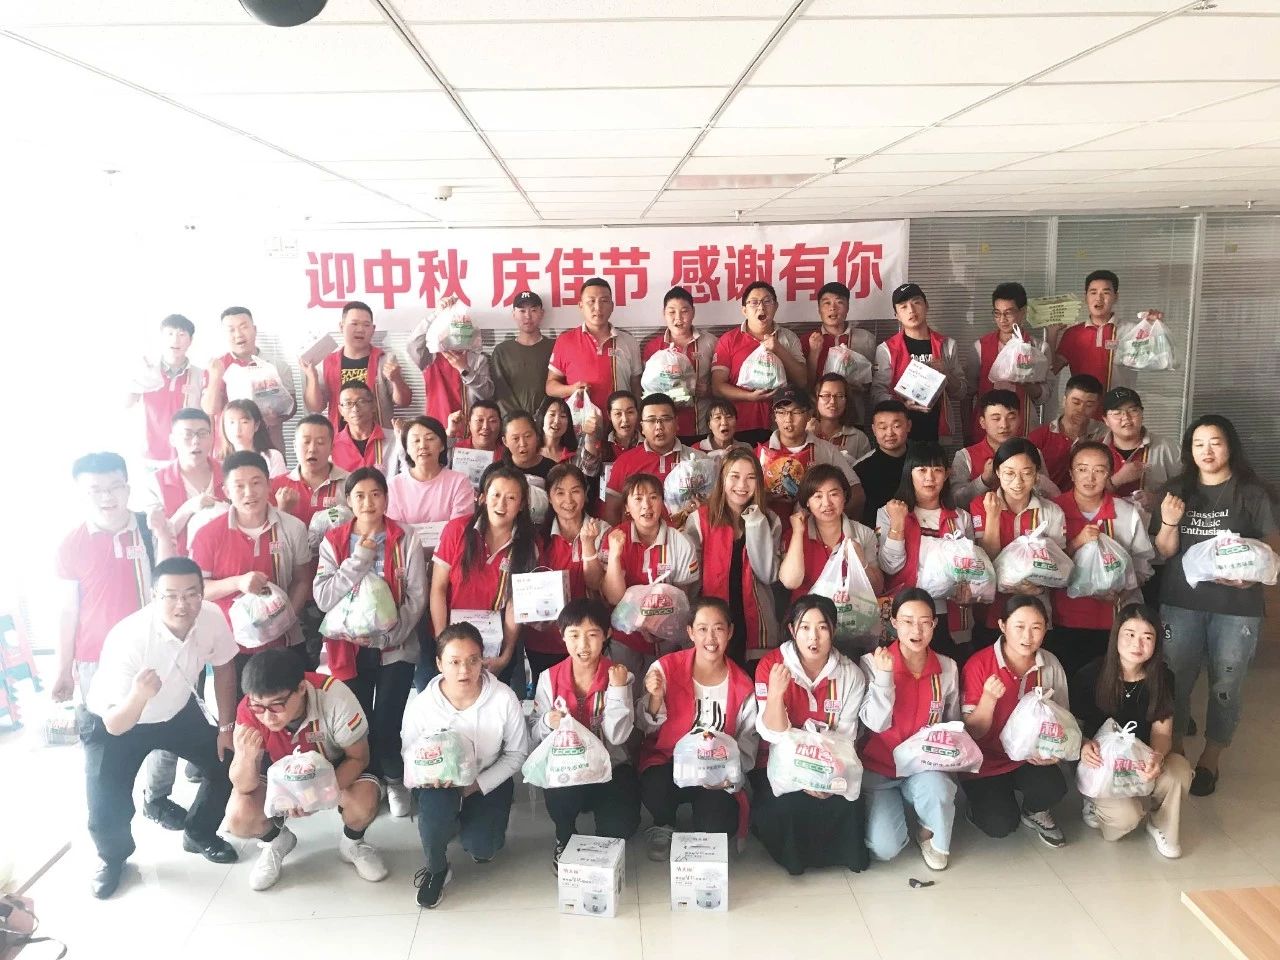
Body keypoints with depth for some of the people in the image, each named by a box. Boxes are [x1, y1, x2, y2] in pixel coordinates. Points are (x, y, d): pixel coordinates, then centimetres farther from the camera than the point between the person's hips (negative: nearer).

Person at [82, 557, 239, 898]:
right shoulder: (127, 639, -38)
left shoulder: (211, 618, -26)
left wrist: (226, 726, -4)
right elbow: (115, 726, -34)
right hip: (115, 723, -4)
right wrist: (139, 696, -55)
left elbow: (223, 667, -5)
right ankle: (113, 858, 23)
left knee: (227, 765, -2)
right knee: (106, 812, -11)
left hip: (178, 710, 4)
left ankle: (198, 835, 25)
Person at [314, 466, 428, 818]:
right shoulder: (333, 542, 1)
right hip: (349, 649, 1)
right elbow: (323, 597, -11)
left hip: (396, 647, -1)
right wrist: (360, 558, -17)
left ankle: (394, 780, 27)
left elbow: (416, 599, -6)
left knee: (387, 723, -1)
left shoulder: (406, 541, -3)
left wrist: (386, 634, -16)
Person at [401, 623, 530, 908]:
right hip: (439, 783, 0)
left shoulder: (504, 698, -24)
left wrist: (477, 785, -19)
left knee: (481, 849, -17)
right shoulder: (420, 706, -22)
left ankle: (479, 837, 23)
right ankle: (437, 869, -1)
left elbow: (517, 752, -9)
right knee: (436, 807, -33)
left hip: (488, 781, 1)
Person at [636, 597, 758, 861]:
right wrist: (655, 697, -24)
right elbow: (647, 728, -3)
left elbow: (748, 740, 1)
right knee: (654, 791, -34)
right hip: (668, 763, -1)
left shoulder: (742, 686, -3)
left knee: (718, 826, -27)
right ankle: (664, 827, 6)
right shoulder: (666, 669, -8)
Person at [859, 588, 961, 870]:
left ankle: (935, 839, 1)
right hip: (880, 768, -2)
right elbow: (876, 723, -17)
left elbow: (952, 725, 12)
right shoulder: (873, 662, -11)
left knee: (936, 788, -35)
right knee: (884, 849, -19)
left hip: (926, 765, 2)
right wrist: (884, 676, -28)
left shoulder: (947, 668, -1)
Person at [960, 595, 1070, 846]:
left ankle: (1034, 812, 9)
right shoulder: (979, 665, -17)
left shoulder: (1050, 664, -7)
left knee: (1053, 788, -26)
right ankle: (982, 800, 16)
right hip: (986, 762, -3)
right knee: (1000, 826, -18)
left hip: (1031, 758, 3)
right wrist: (989, 698, -31)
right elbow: (973, 733, -13)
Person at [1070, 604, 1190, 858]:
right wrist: (1083, 745, -30)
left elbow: (1162, 732, -7)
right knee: (1125, 817, -28)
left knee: (1180, 769, -30)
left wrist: (1158, 756, -31)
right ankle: (1097, 805, 10)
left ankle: (1161, 826, 1)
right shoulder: (1090, 676, -17)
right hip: (1100, 761, -3)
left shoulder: (1163, 678, -8)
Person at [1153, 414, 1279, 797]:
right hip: (1180, 602, 2)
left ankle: (1209, 761, 26)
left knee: (1225, 686, 8)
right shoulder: (1175, 491, 4)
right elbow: (1163, 553, 4)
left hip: (1237, 607, -2)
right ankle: (1173, 755, 26)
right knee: (1174, 680, 7)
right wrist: (1169, 523, -15)